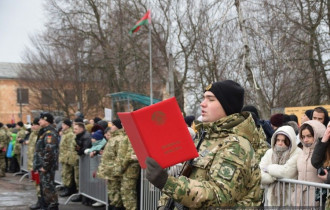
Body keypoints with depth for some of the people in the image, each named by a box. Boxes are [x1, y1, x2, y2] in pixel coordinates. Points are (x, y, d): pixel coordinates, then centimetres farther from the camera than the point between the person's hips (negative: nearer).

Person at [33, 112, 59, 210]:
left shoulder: (50, 133, -18)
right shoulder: (44, 132, 16)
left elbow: (49, 151, -26)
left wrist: (45, 166, -23)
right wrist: (37, 165, 19)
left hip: (47, 167, -11)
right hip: (42, 166, 11)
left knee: (48, 187, -8)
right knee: (44, 187, 17)